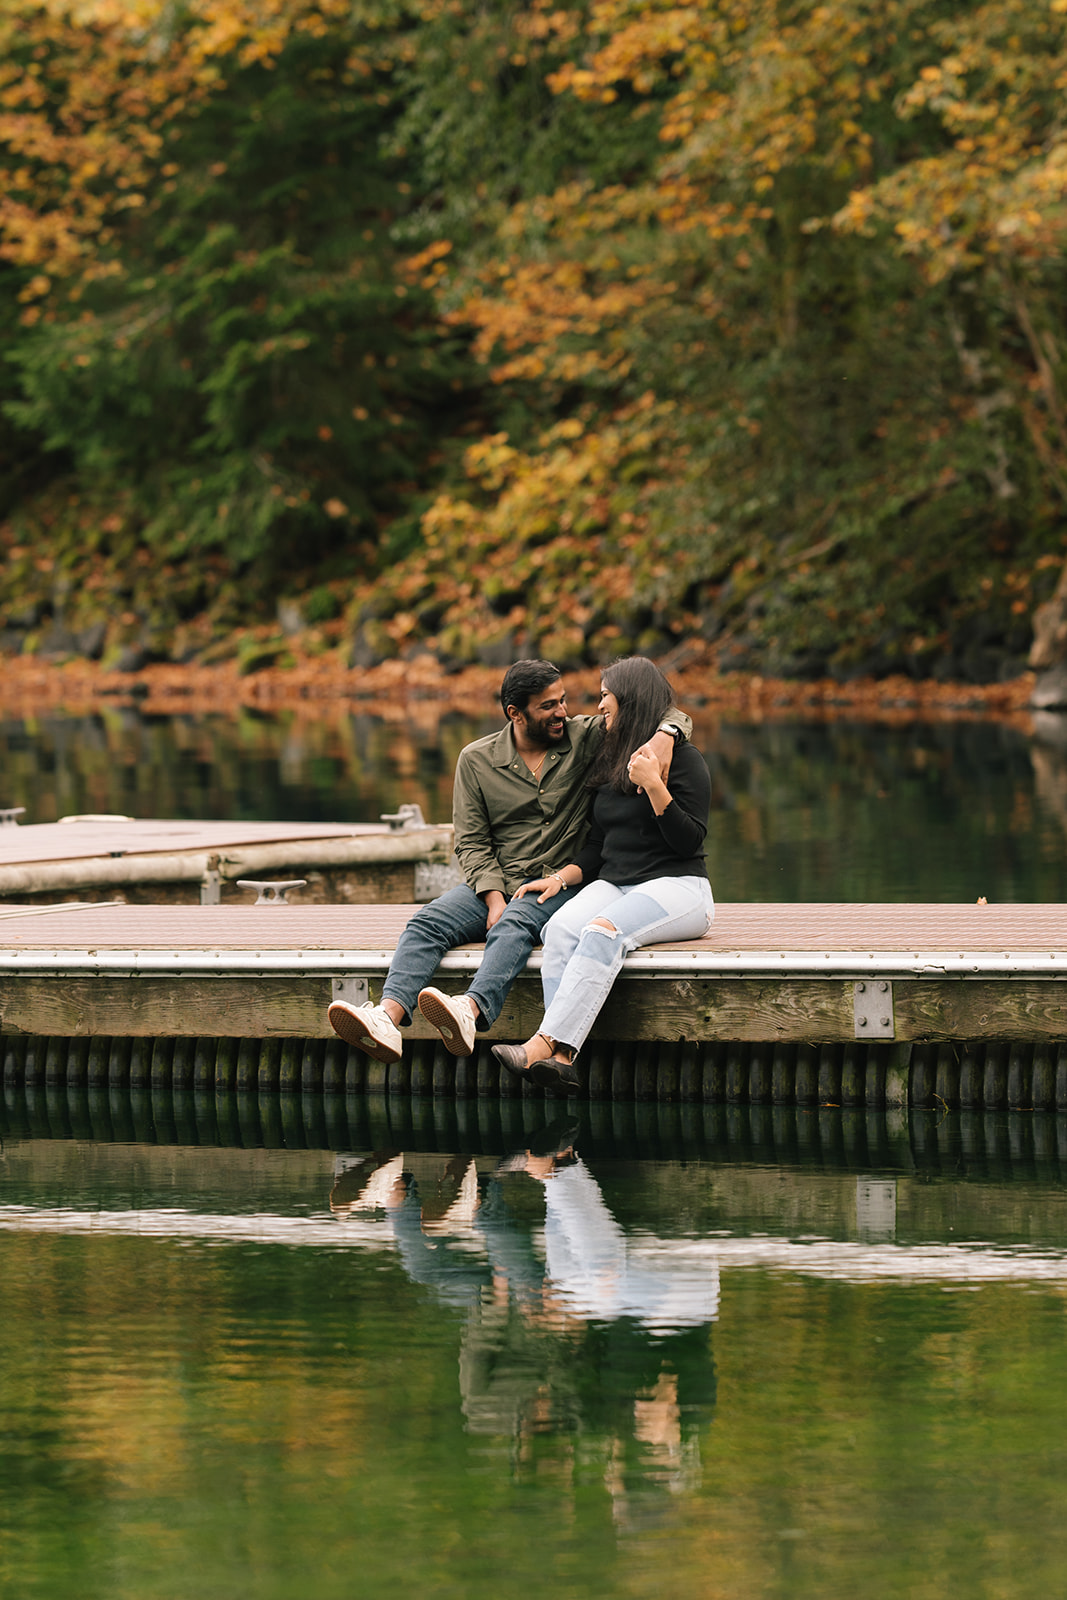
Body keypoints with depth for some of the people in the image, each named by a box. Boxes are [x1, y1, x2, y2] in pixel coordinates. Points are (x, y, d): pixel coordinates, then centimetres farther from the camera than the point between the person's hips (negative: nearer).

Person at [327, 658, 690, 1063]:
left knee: (513, 926, -36)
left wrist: (663, 737, -20)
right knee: (426, 923, -26)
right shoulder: (477, 760, 6)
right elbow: (472, 843, 4)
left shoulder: (586, 738, 4)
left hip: (556, 885, -3)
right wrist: (494, 899, -13)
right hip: (492, 882, 3)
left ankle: (471, 1011, -64)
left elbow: (672, 714, 5)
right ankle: (388, 1018, -48)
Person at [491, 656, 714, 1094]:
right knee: (560, 929, -28)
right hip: (613, 885, 6)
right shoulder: (608, 762, 21)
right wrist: (563, 876, 4)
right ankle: (561, 1059, -44)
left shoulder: (683, 759, -1)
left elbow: (689, 840, -9)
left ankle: (541, 1046, -48)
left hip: (677, 886, -6)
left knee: (603, 931, -35)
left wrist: (653, 786, -18)